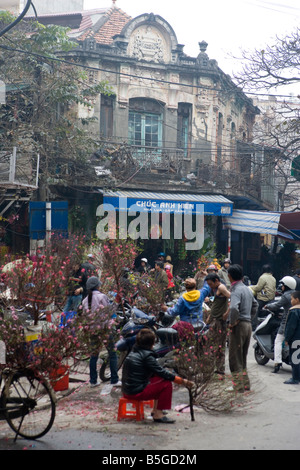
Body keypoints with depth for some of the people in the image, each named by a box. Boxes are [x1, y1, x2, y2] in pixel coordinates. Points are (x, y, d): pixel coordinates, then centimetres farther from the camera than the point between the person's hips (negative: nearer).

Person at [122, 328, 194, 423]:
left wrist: (168, 373, 12)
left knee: (159, 378, 21)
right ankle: (158, 414, -6)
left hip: (127, 390, 10)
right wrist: (183, 381, -8)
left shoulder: (134, 352, 12)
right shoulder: (146, 356, -16)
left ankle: (155, 410, 23)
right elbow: (162, 372, -15)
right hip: (136, 392, -10)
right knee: (166, 384, -6)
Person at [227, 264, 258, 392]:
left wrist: (232, 322, -18)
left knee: (235, 359, -3)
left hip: (238, 325, -9)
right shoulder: (247, 289, 13)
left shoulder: (236, 290, -14)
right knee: (243, 359, 19)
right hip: (248, 324, 9)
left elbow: (234, 308, -31)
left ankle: (239, 388, -3)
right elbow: (255, 305, 28)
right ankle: (246, 385, 25)